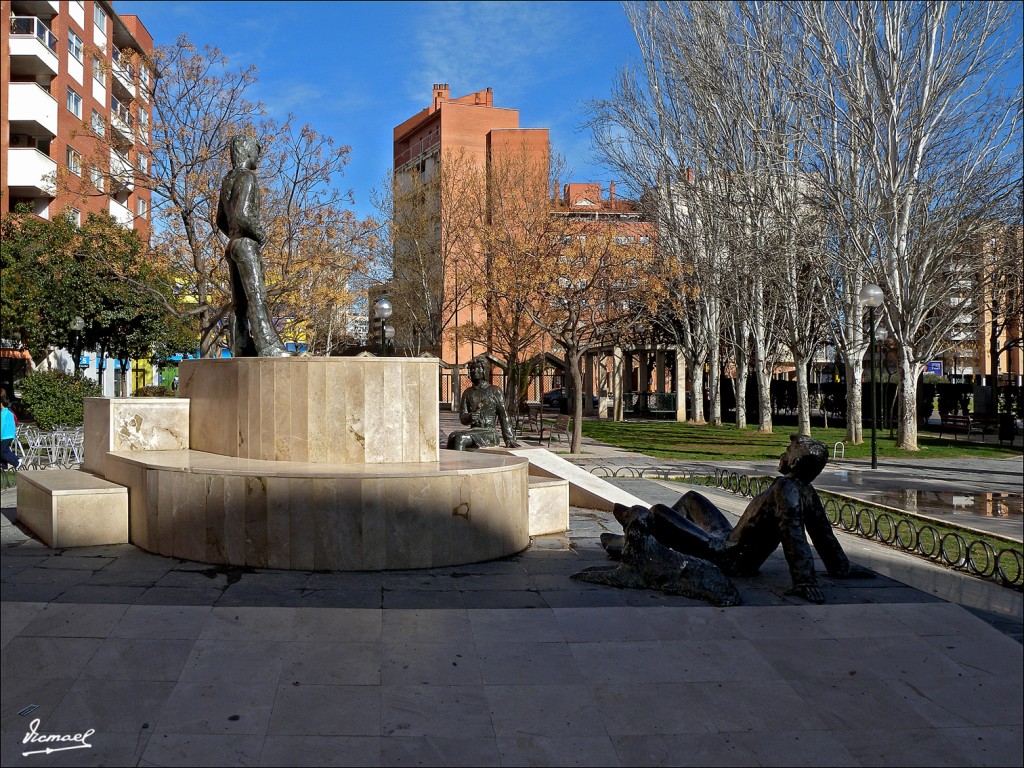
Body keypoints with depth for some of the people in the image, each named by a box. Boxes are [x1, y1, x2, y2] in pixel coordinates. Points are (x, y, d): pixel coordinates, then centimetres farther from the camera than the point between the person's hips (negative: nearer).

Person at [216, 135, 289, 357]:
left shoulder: (227, 181, 20)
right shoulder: (247, 177, -9)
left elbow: (221, 221, 23)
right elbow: (243, 214, -22)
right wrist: (260, 234, -9)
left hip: (233, 245, 10)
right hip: (247, 245, -10)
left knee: (240, 302, 5)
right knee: (256, 297, -18)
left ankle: (240, 349, 3)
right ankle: (268, 347, -27)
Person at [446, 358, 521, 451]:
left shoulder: (495, 391, 3)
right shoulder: (468, 393, 17)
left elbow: (503, 416, -2)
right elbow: (462, 418, 11)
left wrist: (509, 439, -10)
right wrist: (469, 417, -14)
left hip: (490, 433, -4)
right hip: (474, 430, 5)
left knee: (460, 438, -30)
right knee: (452, 436, -27)